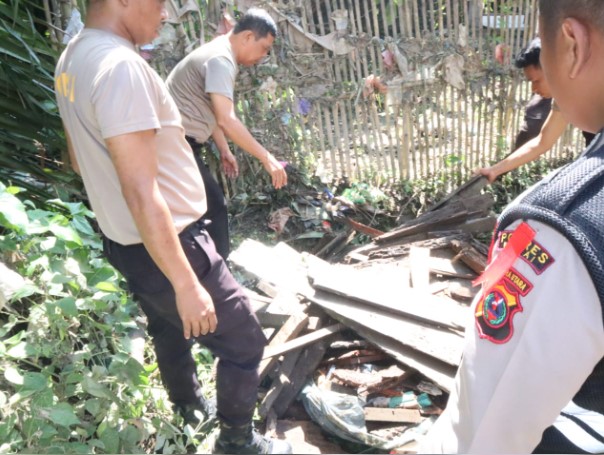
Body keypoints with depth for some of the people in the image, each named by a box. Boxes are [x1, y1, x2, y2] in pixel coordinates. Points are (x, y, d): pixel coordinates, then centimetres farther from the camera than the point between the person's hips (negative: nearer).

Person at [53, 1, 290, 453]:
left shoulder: (72, 59, 4)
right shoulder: (120, 64, -26)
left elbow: (81, 157, 16)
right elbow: (141, 191, -30)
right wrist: (187, 284, -25)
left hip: (124, 242, 10)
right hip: (166, 246, -10)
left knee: (171, 332, 28)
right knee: (244, 343, 8)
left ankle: (191, 414, 50)